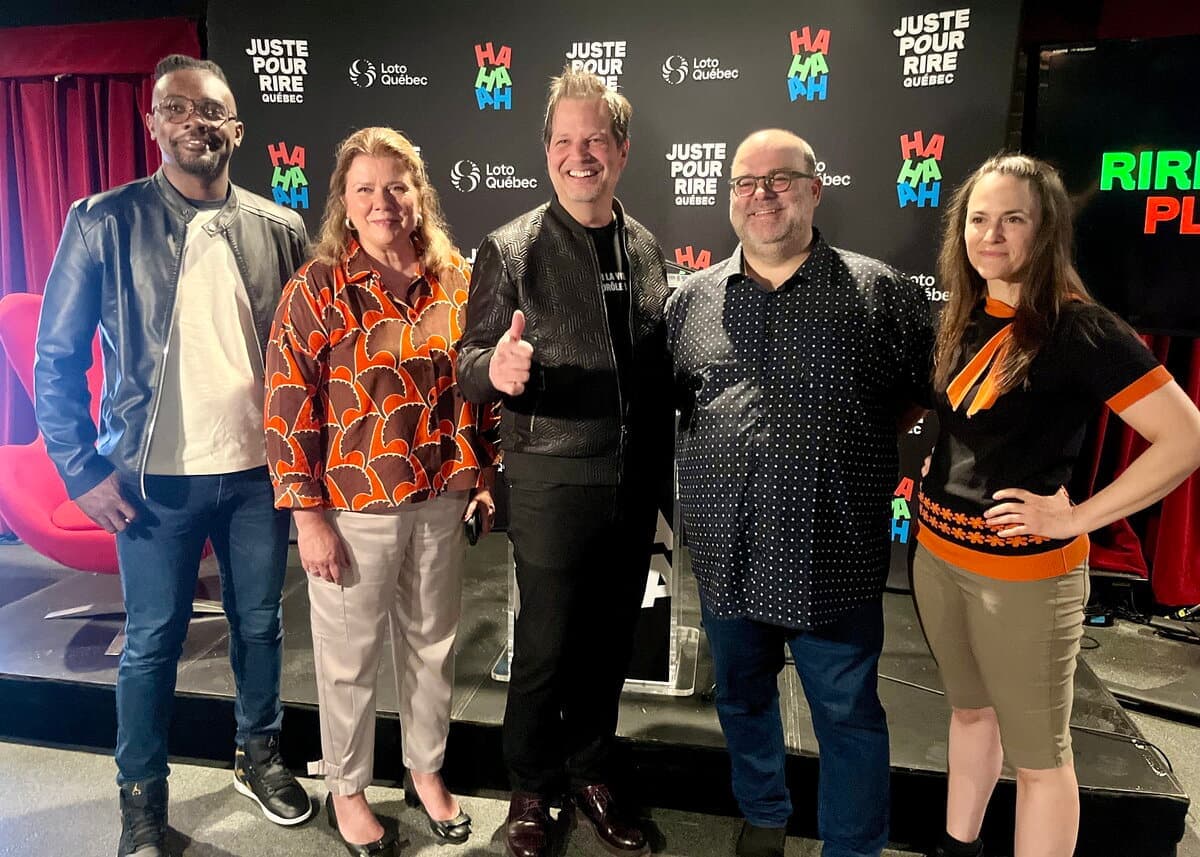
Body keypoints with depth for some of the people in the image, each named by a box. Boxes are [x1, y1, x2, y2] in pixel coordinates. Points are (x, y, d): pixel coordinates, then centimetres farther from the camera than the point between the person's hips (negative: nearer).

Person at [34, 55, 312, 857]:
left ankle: (260, 756, 39)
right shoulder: (106, 222, -4)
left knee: (260, 624, 16)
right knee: (153, 642, 10)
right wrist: (83, 469, -7)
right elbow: (57, 357, -2)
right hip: (156, 477, -2)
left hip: (260, 470, 2)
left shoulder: (281, 228, 2)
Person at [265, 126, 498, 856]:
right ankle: (347, 790, 37)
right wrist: (309, 515, -12)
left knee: (433, 644, 19)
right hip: (354, 508, -3)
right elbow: (289, 406, -11)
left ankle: (427, 771, 42)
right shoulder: (318, 287, -9)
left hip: (442, 500, 4)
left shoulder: (454, 278, 2)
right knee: (351, 659, 13)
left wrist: (486, 476, 8)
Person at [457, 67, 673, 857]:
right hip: (553, 482, -4)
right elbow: (472, 368, -9)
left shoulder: (648, 248, 5)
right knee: (545, 646, 8)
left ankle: (591, 776, 39)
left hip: (636, 483, 4)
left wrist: (663, 479, 11)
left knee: (609, 642, 16)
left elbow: (659, 369, 11)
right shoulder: (510, 250, -7)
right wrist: (496, 368, -32)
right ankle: (531, 792, 33)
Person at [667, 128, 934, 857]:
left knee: (849, 715, 12)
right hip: (727, 554, 4)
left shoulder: (881, 293, -4)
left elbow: (935, 387, 6)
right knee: (743, 697, 22)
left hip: (833, 562, -3)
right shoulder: (693, 299, 4)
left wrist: (867, 447, 0)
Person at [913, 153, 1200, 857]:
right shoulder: (962, 320, 4)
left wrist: (1076, 518, -19)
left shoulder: (1081, 330, -16)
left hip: (1025, 572, -7)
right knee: (969, 710, 24)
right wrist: (932, 472, 8)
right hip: (937, 554, 7)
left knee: (1039, 755, 9)